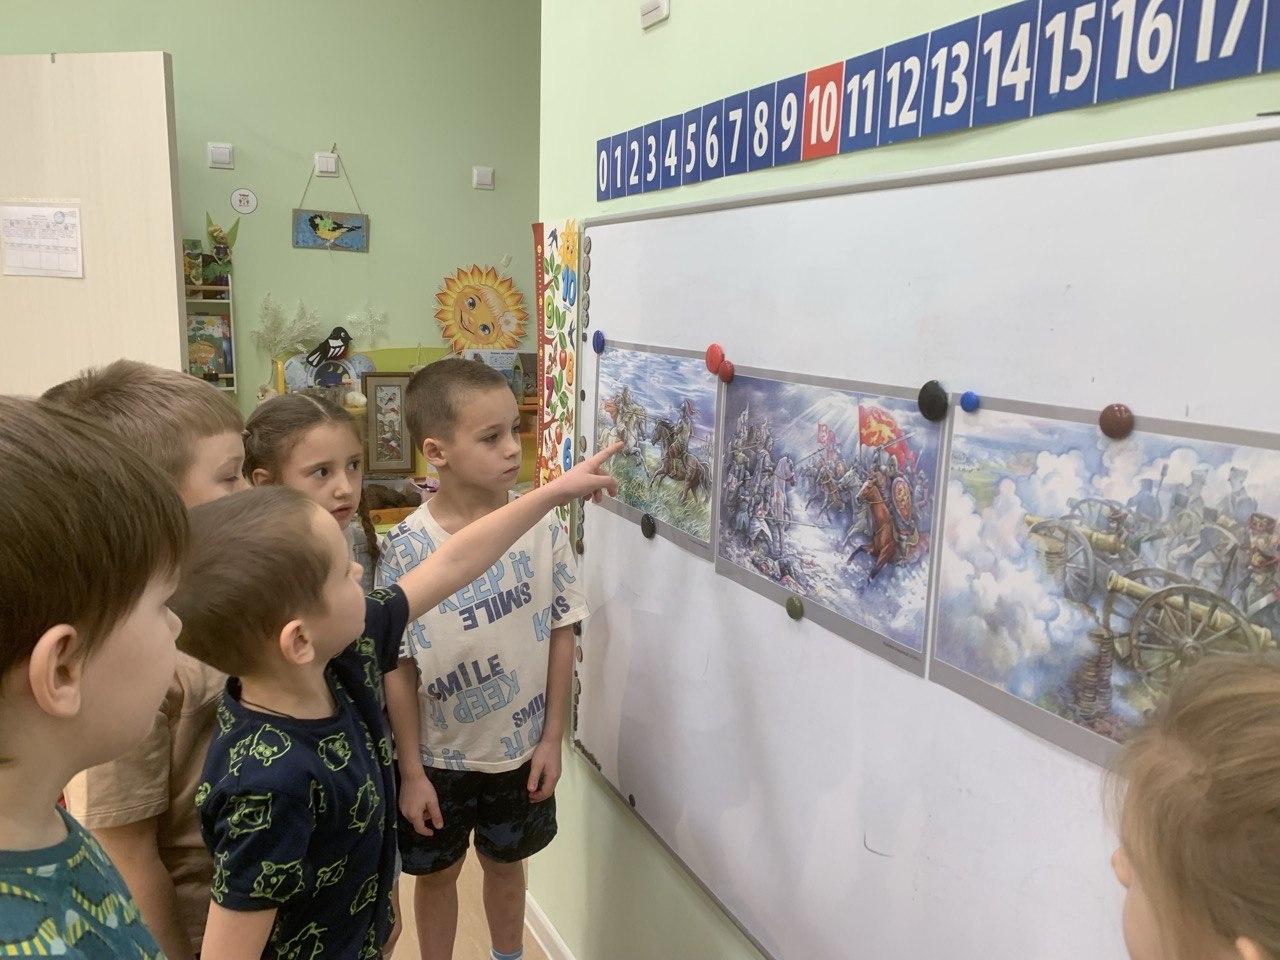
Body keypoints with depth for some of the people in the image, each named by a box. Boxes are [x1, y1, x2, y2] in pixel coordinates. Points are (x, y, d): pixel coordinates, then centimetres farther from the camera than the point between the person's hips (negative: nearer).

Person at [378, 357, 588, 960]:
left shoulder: (543, 527, -13)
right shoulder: (406, 550, -19)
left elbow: (561, 633, -4)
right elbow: (398, 668, -12)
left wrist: (552, 739, -2)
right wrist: (411, 772, -7)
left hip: (521, 749, 2)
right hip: (439, 756, -2)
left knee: (505, 862, 24)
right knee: (437, 873, 20)